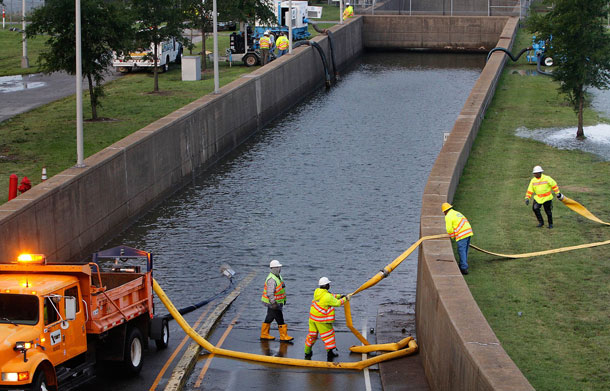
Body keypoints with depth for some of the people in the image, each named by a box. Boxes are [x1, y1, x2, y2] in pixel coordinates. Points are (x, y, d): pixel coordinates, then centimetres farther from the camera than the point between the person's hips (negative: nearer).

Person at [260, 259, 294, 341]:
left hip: (276, 302, 10)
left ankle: (264, 334, 25)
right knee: (280, 319, -4)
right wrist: (274, 303, -31)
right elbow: (270, 293, -29)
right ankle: (284, 336, 3)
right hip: (273, 302, -10)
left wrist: (284, 299, 25)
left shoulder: (278, 276, 9)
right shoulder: (272, 279, -24)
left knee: (270, 318, 16)